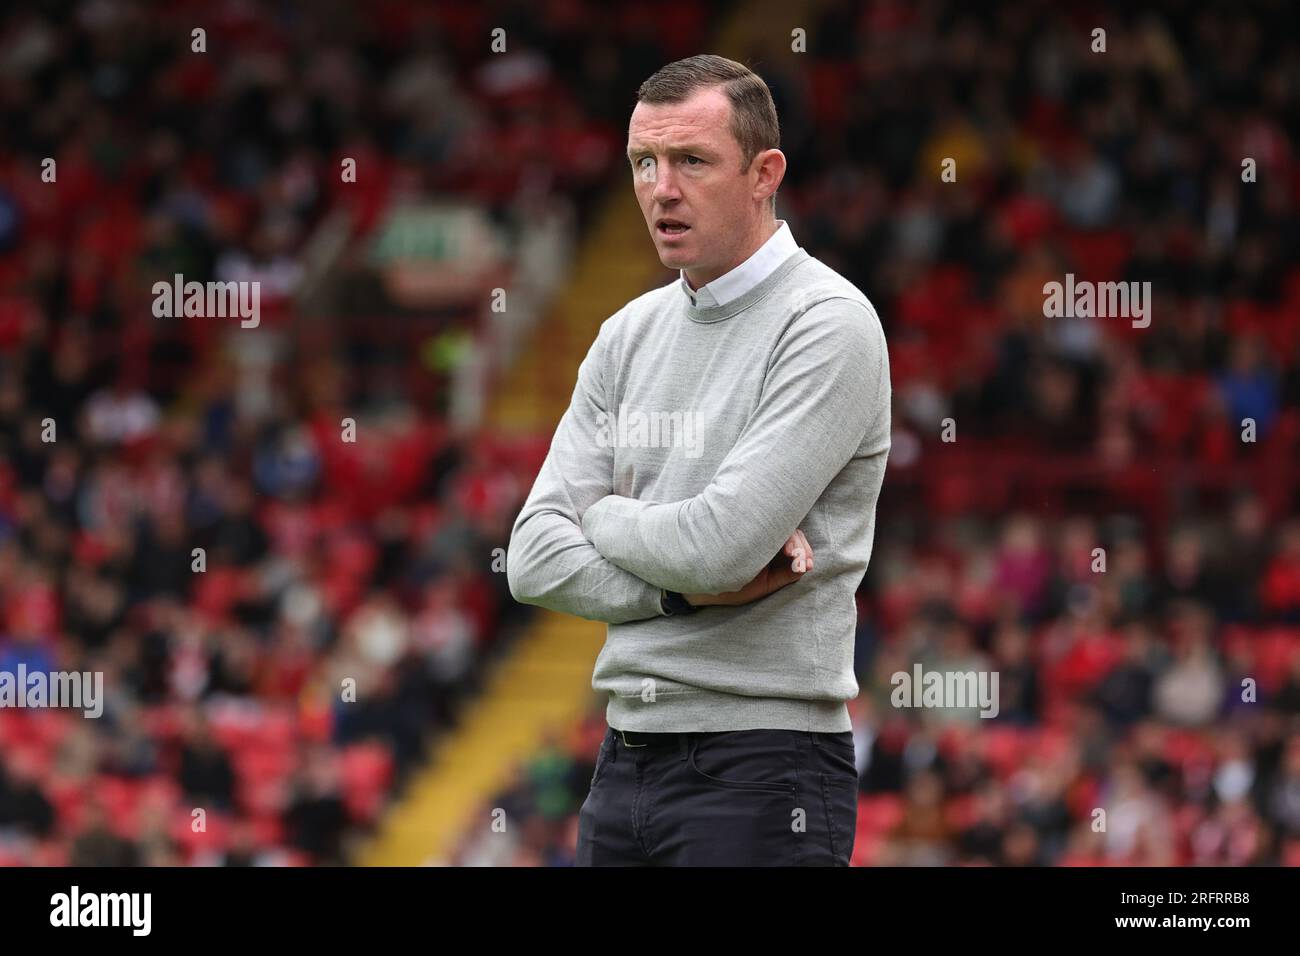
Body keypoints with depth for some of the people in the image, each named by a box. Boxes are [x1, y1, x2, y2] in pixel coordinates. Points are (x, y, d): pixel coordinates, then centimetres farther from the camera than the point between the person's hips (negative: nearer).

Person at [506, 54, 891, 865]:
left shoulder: (828, 325, -9)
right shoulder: (632, 335, 13)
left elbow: (720, 545, -19)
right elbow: (537, 558, 6)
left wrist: (604, 518, 0)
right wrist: (691, 586, -9)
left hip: (762, 767, -7)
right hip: (627, 759, 7)